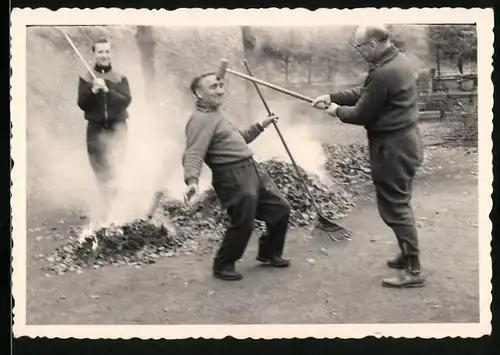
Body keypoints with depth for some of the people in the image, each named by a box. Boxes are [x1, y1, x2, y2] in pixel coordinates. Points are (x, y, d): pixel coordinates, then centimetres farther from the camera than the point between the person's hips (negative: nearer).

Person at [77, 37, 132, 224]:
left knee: (115, 170, -8)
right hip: (96, 130, 0)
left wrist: (107, 90, -20)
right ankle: (106, 207, 13)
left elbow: (126, 101, -7)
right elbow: (82, 104, -3)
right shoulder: (86, 79, 5)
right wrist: (93, 91, -20)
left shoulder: (120, 78, 6)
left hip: (117, 129, 0)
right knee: (100, 171, 3)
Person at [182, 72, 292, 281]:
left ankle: (269, 253, 33)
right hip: (233, 179, -10)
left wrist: (261, 126, 30)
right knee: (243, 225, -7)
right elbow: (193, 154, -28)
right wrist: (192, 181, -44)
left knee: (280, 208, 16)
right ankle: (223, 266, 16)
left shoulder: (217, 114, 18)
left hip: (251, 172, 10)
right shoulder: (200, 120, -15)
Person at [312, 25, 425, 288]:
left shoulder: (383, 73, -25)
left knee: (394, 208, -1)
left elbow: (361, 115, -17)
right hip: (405, 141, 10)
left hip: (392, 148, -10)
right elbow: (364, 93, 16)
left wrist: (337, 111, 2)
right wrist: (332, 97, 11)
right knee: (399, 204, 21)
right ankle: (408, 255, 33)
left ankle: (413, 271, 5)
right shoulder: (398, 60, 8)